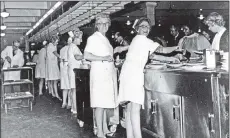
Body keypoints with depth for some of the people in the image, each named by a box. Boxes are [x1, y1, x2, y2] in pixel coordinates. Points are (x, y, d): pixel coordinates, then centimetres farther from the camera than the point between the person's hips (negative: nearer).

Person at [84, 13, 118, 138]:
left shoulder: (105, 39, 21)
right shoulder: (93, 38, -5)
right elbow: (86, 55, -16)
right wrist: (103, 58, -19)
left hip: (108, 74, 8)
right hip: (99, 73, -8)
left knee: (105, 102, 11)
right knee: (100, 103, -7)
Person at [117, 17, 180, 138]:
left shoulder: (138, 40, 27)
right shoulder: (141, 39, 0)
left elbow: (152, 56, 25)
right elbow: (161, 49, 2)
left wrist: (169, 59, 23)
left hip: (129, 74, 10)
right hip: (133, 74, -10)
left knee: (130, 108, 7)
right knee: (135, 108, -14)